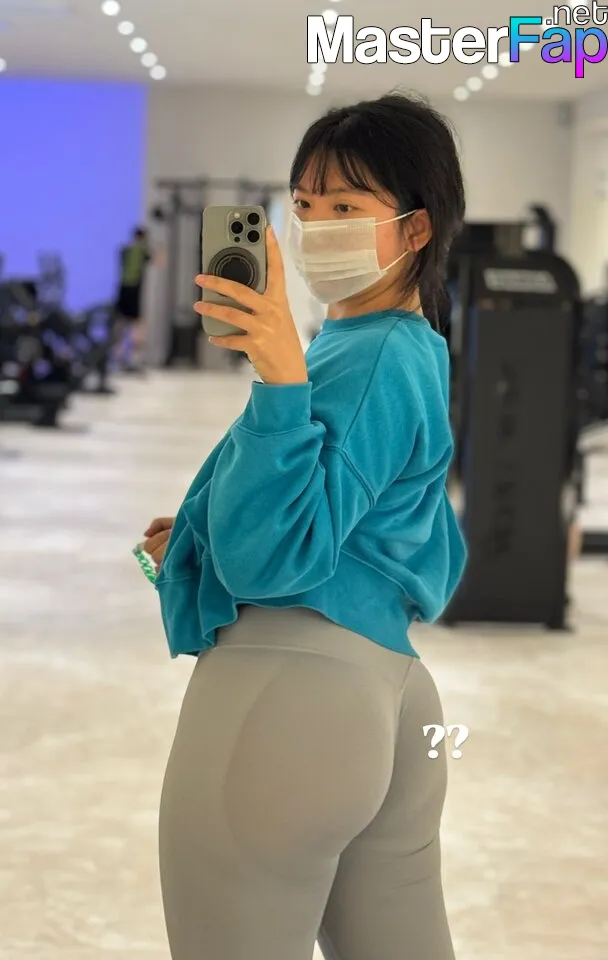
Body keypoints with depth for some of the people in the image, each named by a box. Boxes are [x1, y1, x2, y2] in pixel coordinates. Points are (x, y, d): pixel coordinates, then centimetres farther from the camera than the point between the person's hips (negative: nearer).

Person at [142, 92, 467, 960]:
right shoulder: (417, 353, 16)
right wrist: (200, 540, 24)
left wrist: (282, 381, -30)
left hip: (285, 693, -10)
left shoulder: (370, 360, -13)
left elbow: (272, 555, -22)